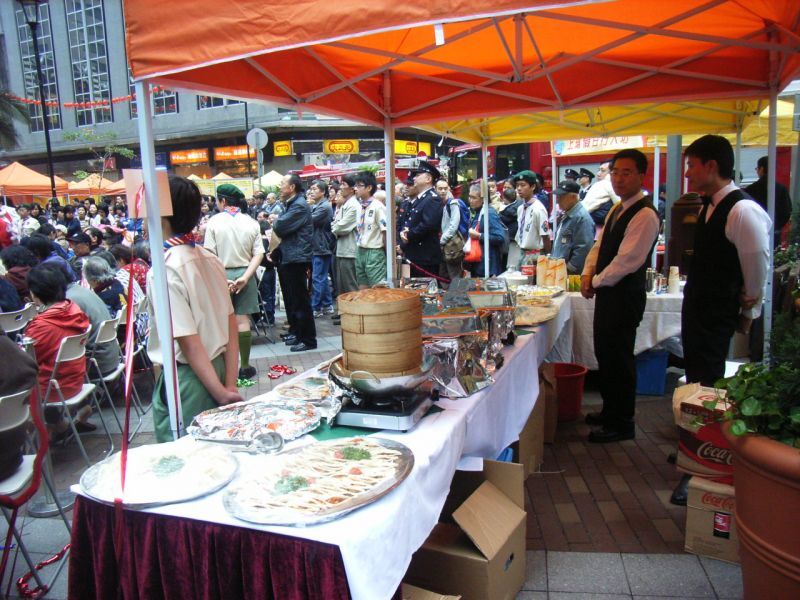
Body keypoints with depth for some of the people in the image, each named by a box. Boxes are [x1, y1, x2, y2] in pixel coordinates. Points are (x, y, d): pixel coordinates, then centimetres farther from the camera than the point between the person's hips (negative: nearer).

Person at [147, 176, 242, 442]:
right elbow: (231, 325, 3)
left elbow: (189, 342, -20)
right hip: (217, 368, 7)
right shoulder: (210, 258, 3)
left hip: (187, 378, -7)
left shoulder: (164, 270, -18)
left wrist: (221, 393, -14)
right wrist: (229, 385, 3)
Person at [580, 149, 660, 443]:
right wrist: (588, 274, -1)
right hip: (607, 292, 9)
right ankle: (610, 410, 36)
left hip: (625, 295, -9)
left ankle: (621, 424, 16)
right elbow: (599, 245, 15)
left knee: (618, 358, 1)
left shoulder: (644, 215, -18)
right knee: (604, 353, 19)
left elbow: (627, 261, -23)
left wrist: (597, 281, -11)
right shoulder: (617, 209, 13)